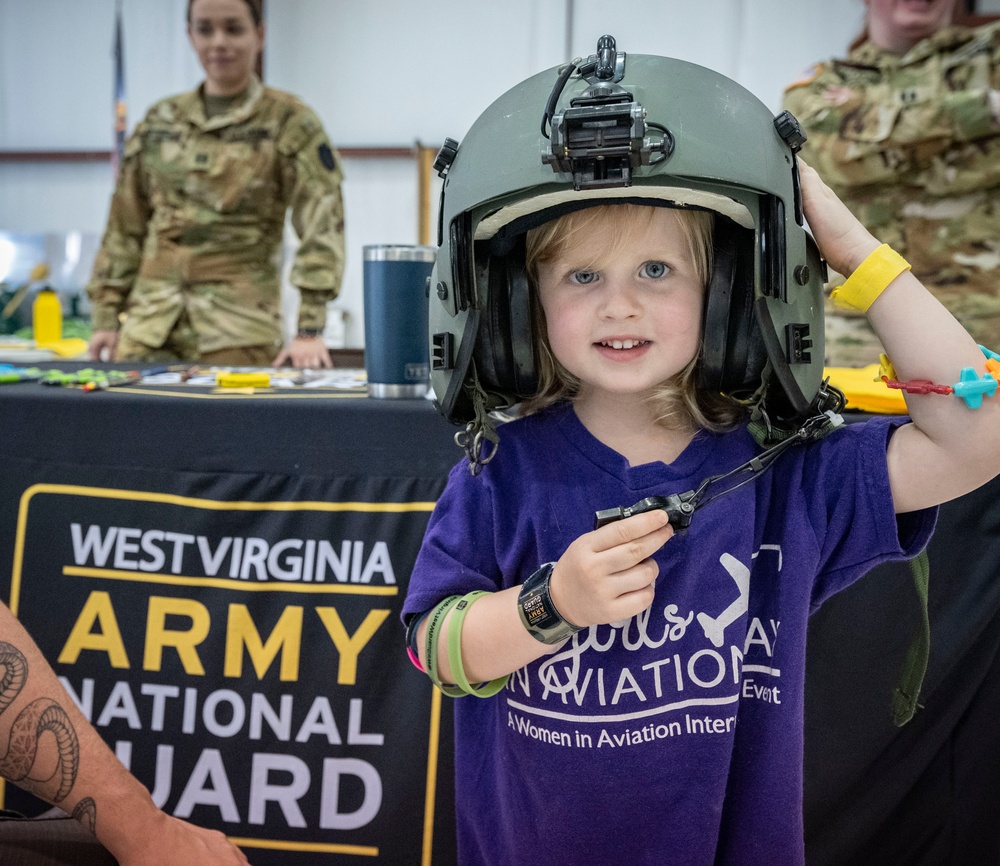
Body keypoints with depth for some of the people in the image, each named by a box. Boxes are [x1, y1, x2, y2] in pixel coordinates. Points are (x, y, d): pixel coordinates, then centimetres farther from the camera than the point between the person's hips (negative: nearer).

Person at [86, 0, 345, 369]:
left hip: (238, 328, -4)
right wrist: (106, 315, 9)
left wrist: (309, 330, -20)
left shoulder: (289, 122, -1)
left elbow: (322, 224, -11)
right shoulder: (161, 121, 12)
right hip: (149, 324, 4)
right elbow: (125, 227, 15)